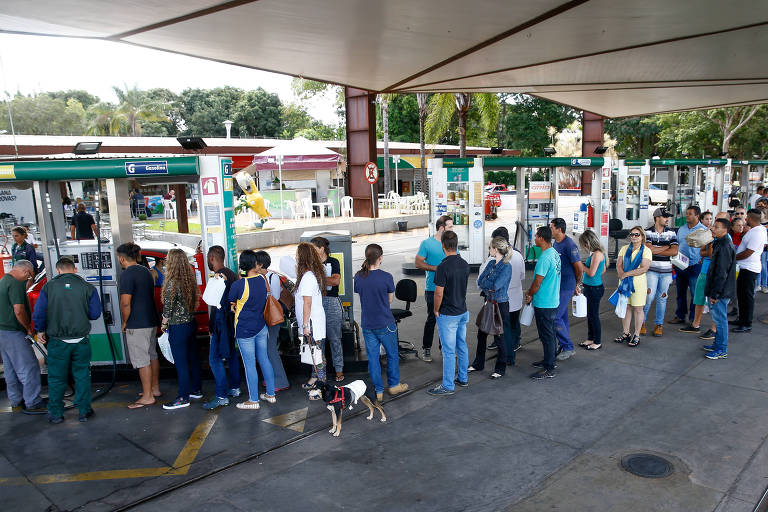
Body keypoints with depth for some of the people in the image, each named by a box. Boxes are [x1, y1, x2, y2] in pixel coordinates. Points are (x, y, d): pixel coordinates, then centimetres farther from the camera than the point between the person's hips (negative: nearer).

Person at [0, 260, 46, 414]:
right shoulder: (16, 284, -18)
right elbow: (19, 310, -25)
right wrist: (29, 328, -12)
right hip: (13, 333, -11)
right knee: (29, 367, -4)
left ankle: (16, 401, 29)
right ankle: (32, 403, 0)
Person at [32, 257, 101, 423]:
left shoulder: (49, 287, -4)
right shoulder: (87, 287, -5)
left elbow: (38, 314, -5)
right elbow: (95, 314, -2)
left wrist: (41, 330, 12)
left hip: (57, 341, 0)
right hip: (81, 341, 0)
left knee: (56, 378, 12)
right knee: (82, 376, 11)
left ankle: (55, 414, 21)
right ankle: (84, 411, 17)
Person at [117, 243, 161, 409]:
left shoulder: (127, 274, -15)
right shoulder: (146, 271, 12)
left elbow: (126, 303, -21)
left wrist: (125, 322, -7)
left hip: (137, 325, -9)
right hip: (151, 321, 9)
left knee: (142, 360, -2)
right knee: (152, 355, 18)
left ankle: (147, 397, 4)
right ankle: (155, 389, 29)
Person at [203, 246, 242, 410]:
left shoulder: (220, 276, -18)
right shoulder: (231, 273, 11)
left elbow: (218, 305, -22)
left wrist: (212, 327, -16)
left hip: (222, 324, -10)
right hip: (232, 323, 10)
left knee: (215, 359, -5)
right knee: (232, 354, 18)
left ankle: (221, 396, -4)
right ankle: (234, 388, 28)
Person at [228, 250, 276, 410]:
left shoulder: (238, 285, -18)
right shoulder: (262, 279, -3)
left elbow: (231, 305, -5)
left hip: (245, 330, -6)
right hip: (261, 327, 6)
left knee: (249, 365, 3)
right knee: (264, 360, 16)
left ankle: (253, 400, 12)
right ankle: (270, 394, 26)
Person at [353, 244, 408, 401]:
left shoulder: (358, 277, -4)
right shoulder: (386, 277, -17)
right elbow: (390, 299, -4)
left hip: (367, 324, 4)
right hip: (385, 323, -4)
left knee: (372, 356, 12)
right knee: (392, 354, 16)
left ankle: (378, 391, 19)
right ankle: (394, 385, 29)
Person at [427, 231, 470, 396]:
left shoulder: (443, 267, -22)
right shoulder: (465, 264, 1)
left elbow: (439, 293, -20)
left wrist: (436, 310, -5)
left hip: (447, 315, -7)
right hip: (463, 312, 8)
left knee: (449, 351, 0)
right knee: (462, 347, 18)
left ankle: (447, 386, 9)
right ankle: (463, 378, 30)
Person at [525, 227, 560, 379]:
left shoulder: (544, 258, -23)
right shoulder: (555, 254, 8)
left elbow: (537, 283, -20)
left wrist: (529, 294, -1)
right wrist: (532, 293, 11)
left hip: (544, 304, -10)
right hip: (553, 301, 10)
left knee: (546, 336, -1)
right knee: (550, 333, 20)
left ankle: (549, 369, 6)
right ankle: (549, 360, 33)